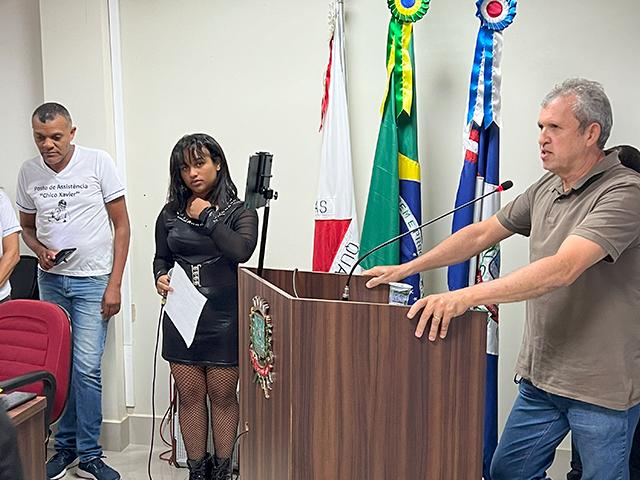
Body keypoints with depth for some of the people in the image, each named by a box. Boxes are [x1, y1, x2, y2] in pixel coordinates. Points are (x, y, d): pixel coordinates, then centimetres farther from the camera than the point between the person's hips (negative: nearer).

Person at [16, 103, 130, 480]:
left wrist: (114, 284, -9)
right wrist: (41, 251, -7)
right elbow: (27, 226, 17)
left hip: (93, 280, -3)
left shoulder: (98, 162, -7)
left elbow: (121, 225, -4)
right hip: (51, 280, 4)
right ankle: (65, 447, 21)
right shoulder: (29, 172, 4)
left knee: (86, 367, -6)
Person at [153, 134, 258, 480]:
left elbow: (241, 250, -21)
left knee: (222, 396, 6)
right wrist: (160, 278, -3)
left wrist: (207, 215, -13)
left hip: (224, 318, -3)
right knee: (189, 396, 10)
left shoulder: (239, 211, -2)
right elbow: (161, 258, 19)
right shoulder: (170, 214, 9)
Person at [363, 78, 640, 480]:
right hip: (541, 375, 8)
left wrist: (467, 296, -38)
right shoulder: (547, 188, 9)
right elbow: (481, 234, 13)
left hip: (603, 384, -7)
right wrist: (405, 269, 9)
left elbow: (562, 269, -31)